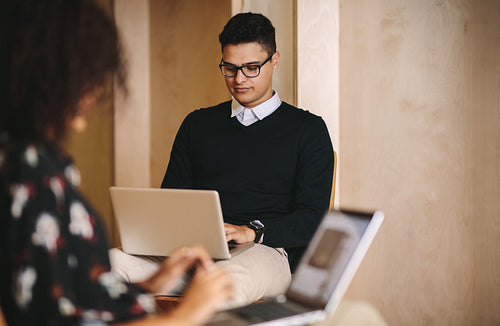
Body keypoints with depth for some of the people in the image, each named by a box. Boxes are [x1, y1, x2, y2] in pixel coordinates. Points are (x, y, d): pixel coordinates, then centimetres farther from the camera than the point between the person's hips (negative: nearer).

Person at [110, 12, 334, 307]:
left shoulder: (308, 130, 13)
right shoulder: (198, 125, 25)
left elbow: (312, 219, 2)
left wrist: (253, 231, -17)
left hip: (266, 250, -3)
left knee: (231, 279, -44)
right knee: (110, 263, -32)